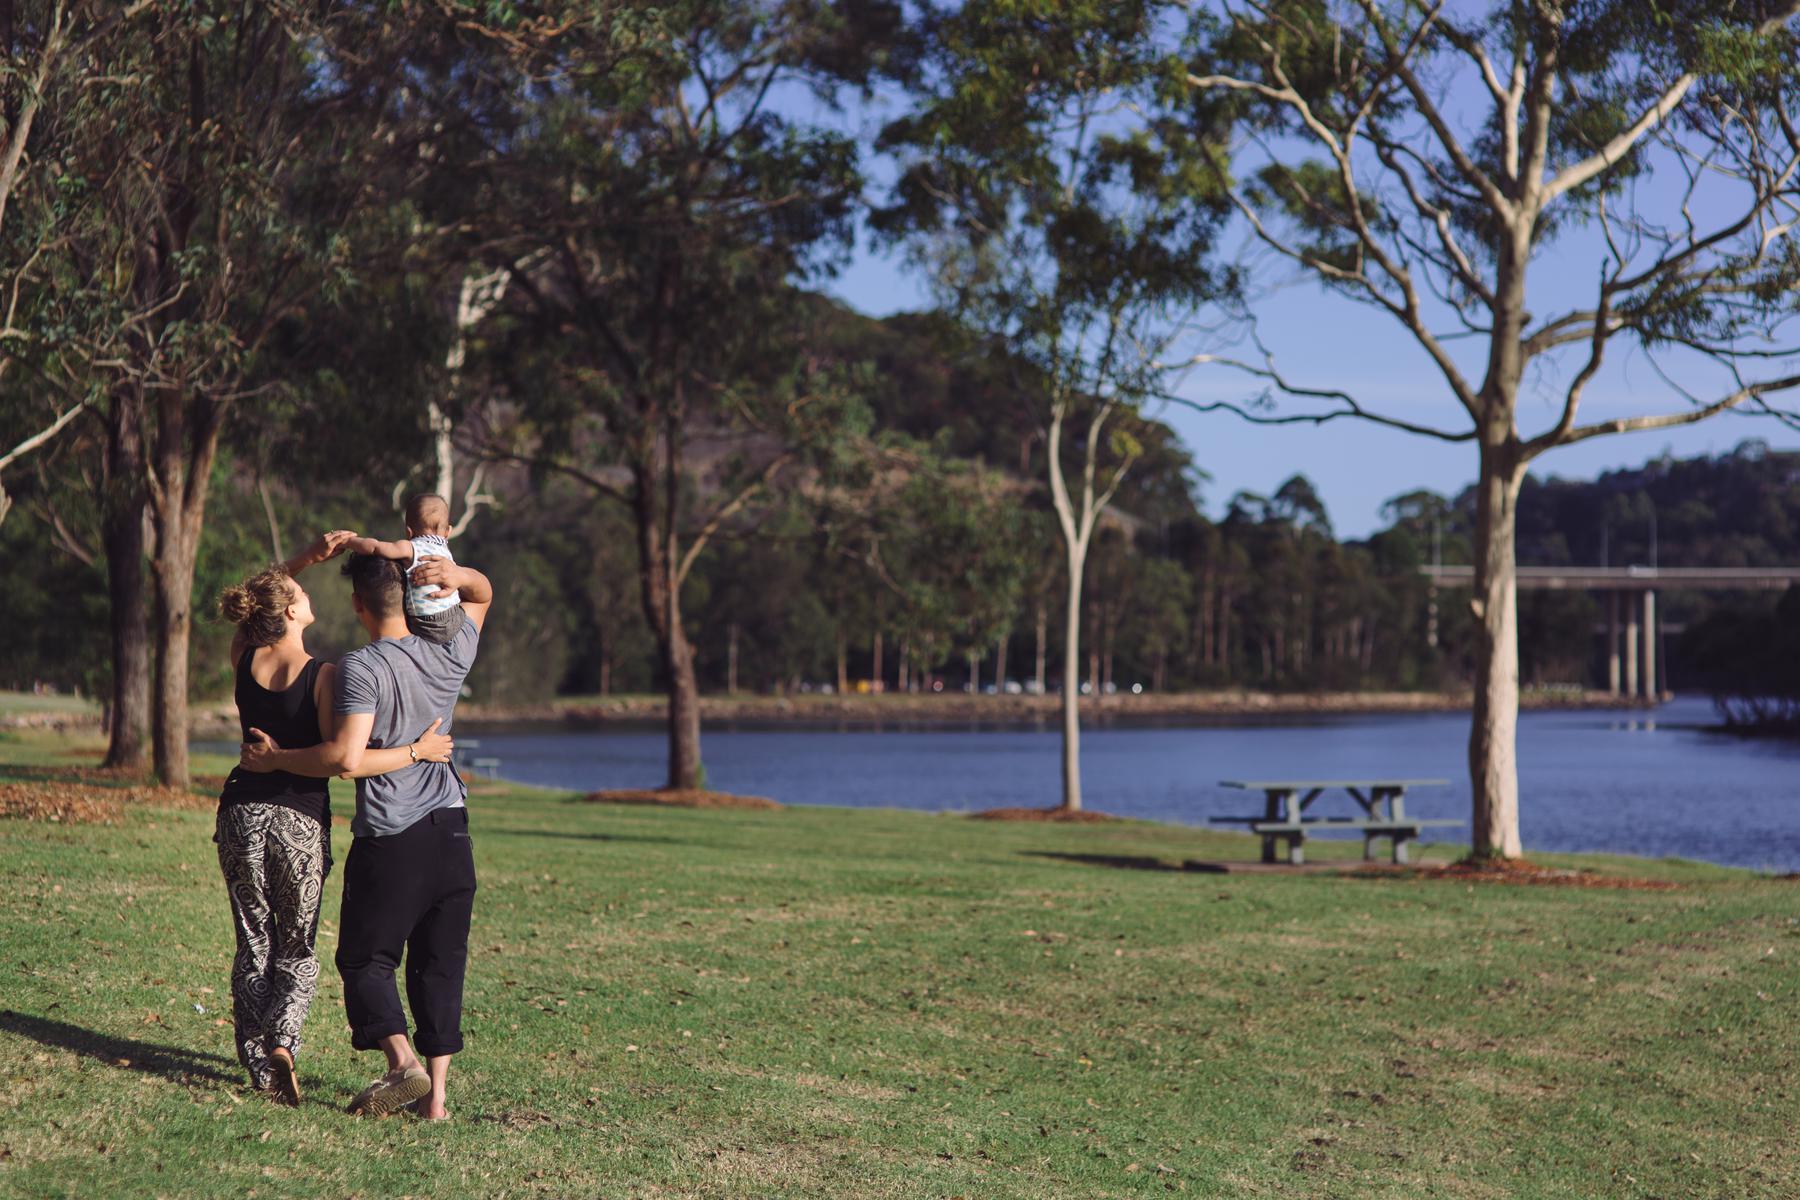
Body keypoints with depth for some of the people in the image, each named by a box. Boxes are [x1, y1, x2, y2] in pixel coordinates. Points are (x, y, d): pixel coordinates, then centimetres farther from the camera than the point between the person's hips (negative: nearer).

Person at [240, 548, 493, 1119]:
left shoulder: (361, 667, -12)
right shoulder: (450, 655, 6)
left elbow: (346, 756, -21)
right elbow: (483, 593, 24)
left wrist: (276, 758, -8)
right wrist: (455, 574, 2)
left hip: (388, 837, -5)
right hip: (450, 829, 5)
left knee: (365, 959, 5)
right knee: (440, 966, 8)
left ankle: (403, 1062, -15)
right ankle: (436, 1093, 5)